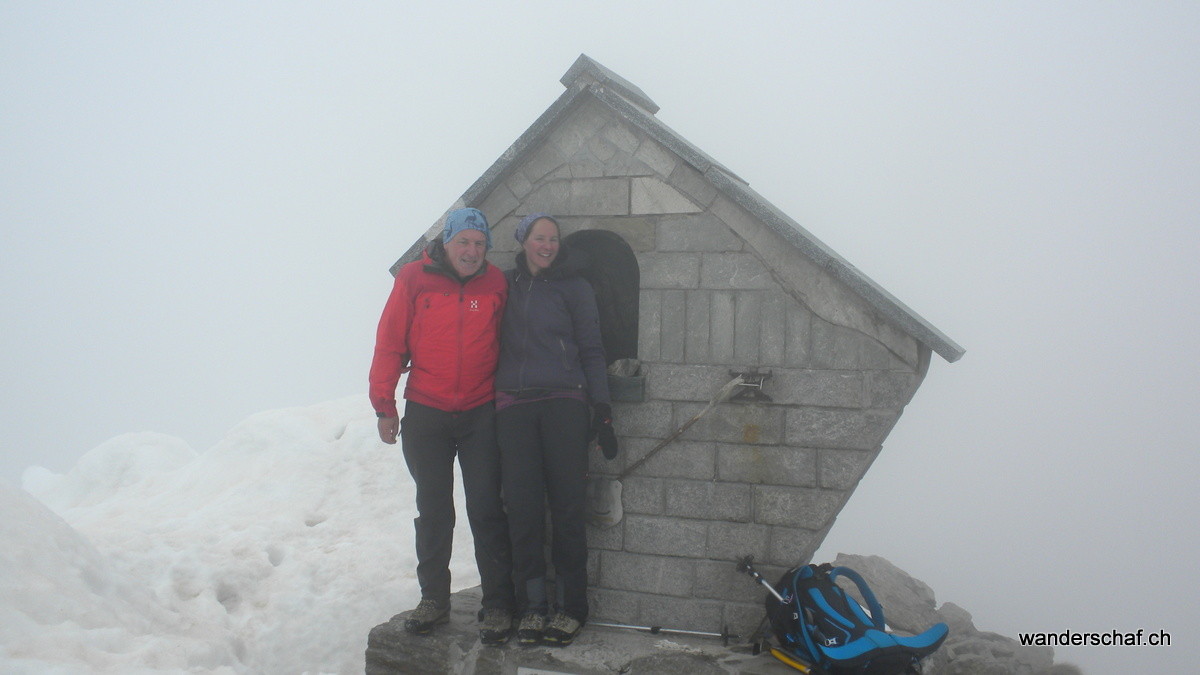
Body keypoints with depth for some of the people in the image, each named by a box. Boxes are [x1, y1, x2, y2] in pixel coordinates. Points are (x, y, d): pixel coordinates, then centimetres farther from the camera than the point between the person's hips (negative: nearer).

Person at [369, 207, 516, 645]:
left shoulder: (495, 284, 1)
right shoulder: (415, 279, -2)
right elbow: (390, 344, -1)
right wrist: (385, 406, -3)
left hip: (481, 416, 0)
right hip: (425, 415, 1)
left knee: (487, 510, -1)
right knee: (433, 511, 11)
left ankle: (497, 605, 9)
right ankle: (434, 599, 24)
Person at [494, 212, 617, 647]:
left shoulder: (574, 287, 7)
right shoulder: (506, 284, 13)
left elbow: (591, 350, 6)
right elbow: (494, 341, 18)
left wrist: (602, 405, -2)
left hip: (564, 404, -2)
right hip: (514, 406, 2)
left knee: (566, 506, -2)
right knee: (522, 508, -1)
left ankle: (571, 607, 9)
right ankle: (532, 606, 10)